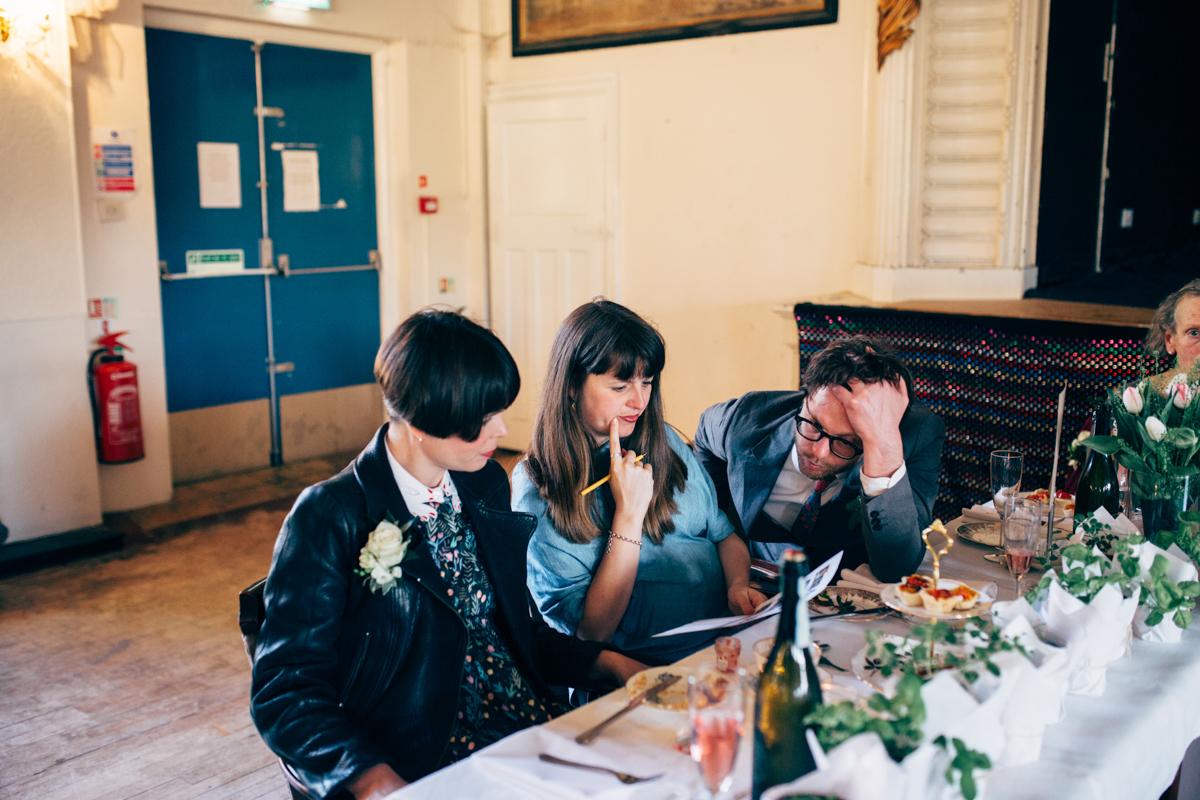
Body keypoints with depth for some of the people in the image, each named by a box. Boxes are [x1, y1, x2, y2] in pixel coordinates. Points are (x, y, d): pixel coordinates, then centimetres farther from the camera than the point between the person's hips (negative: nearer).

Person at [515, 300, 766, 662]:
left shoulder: (664, 442, 9)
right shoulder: (535, 489, -8)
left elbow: (725, 534, 16)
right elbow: (592, 633, -11)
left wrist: (739, 585, -5)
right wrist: (629, 513, -15)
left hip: (733, 633, 6)